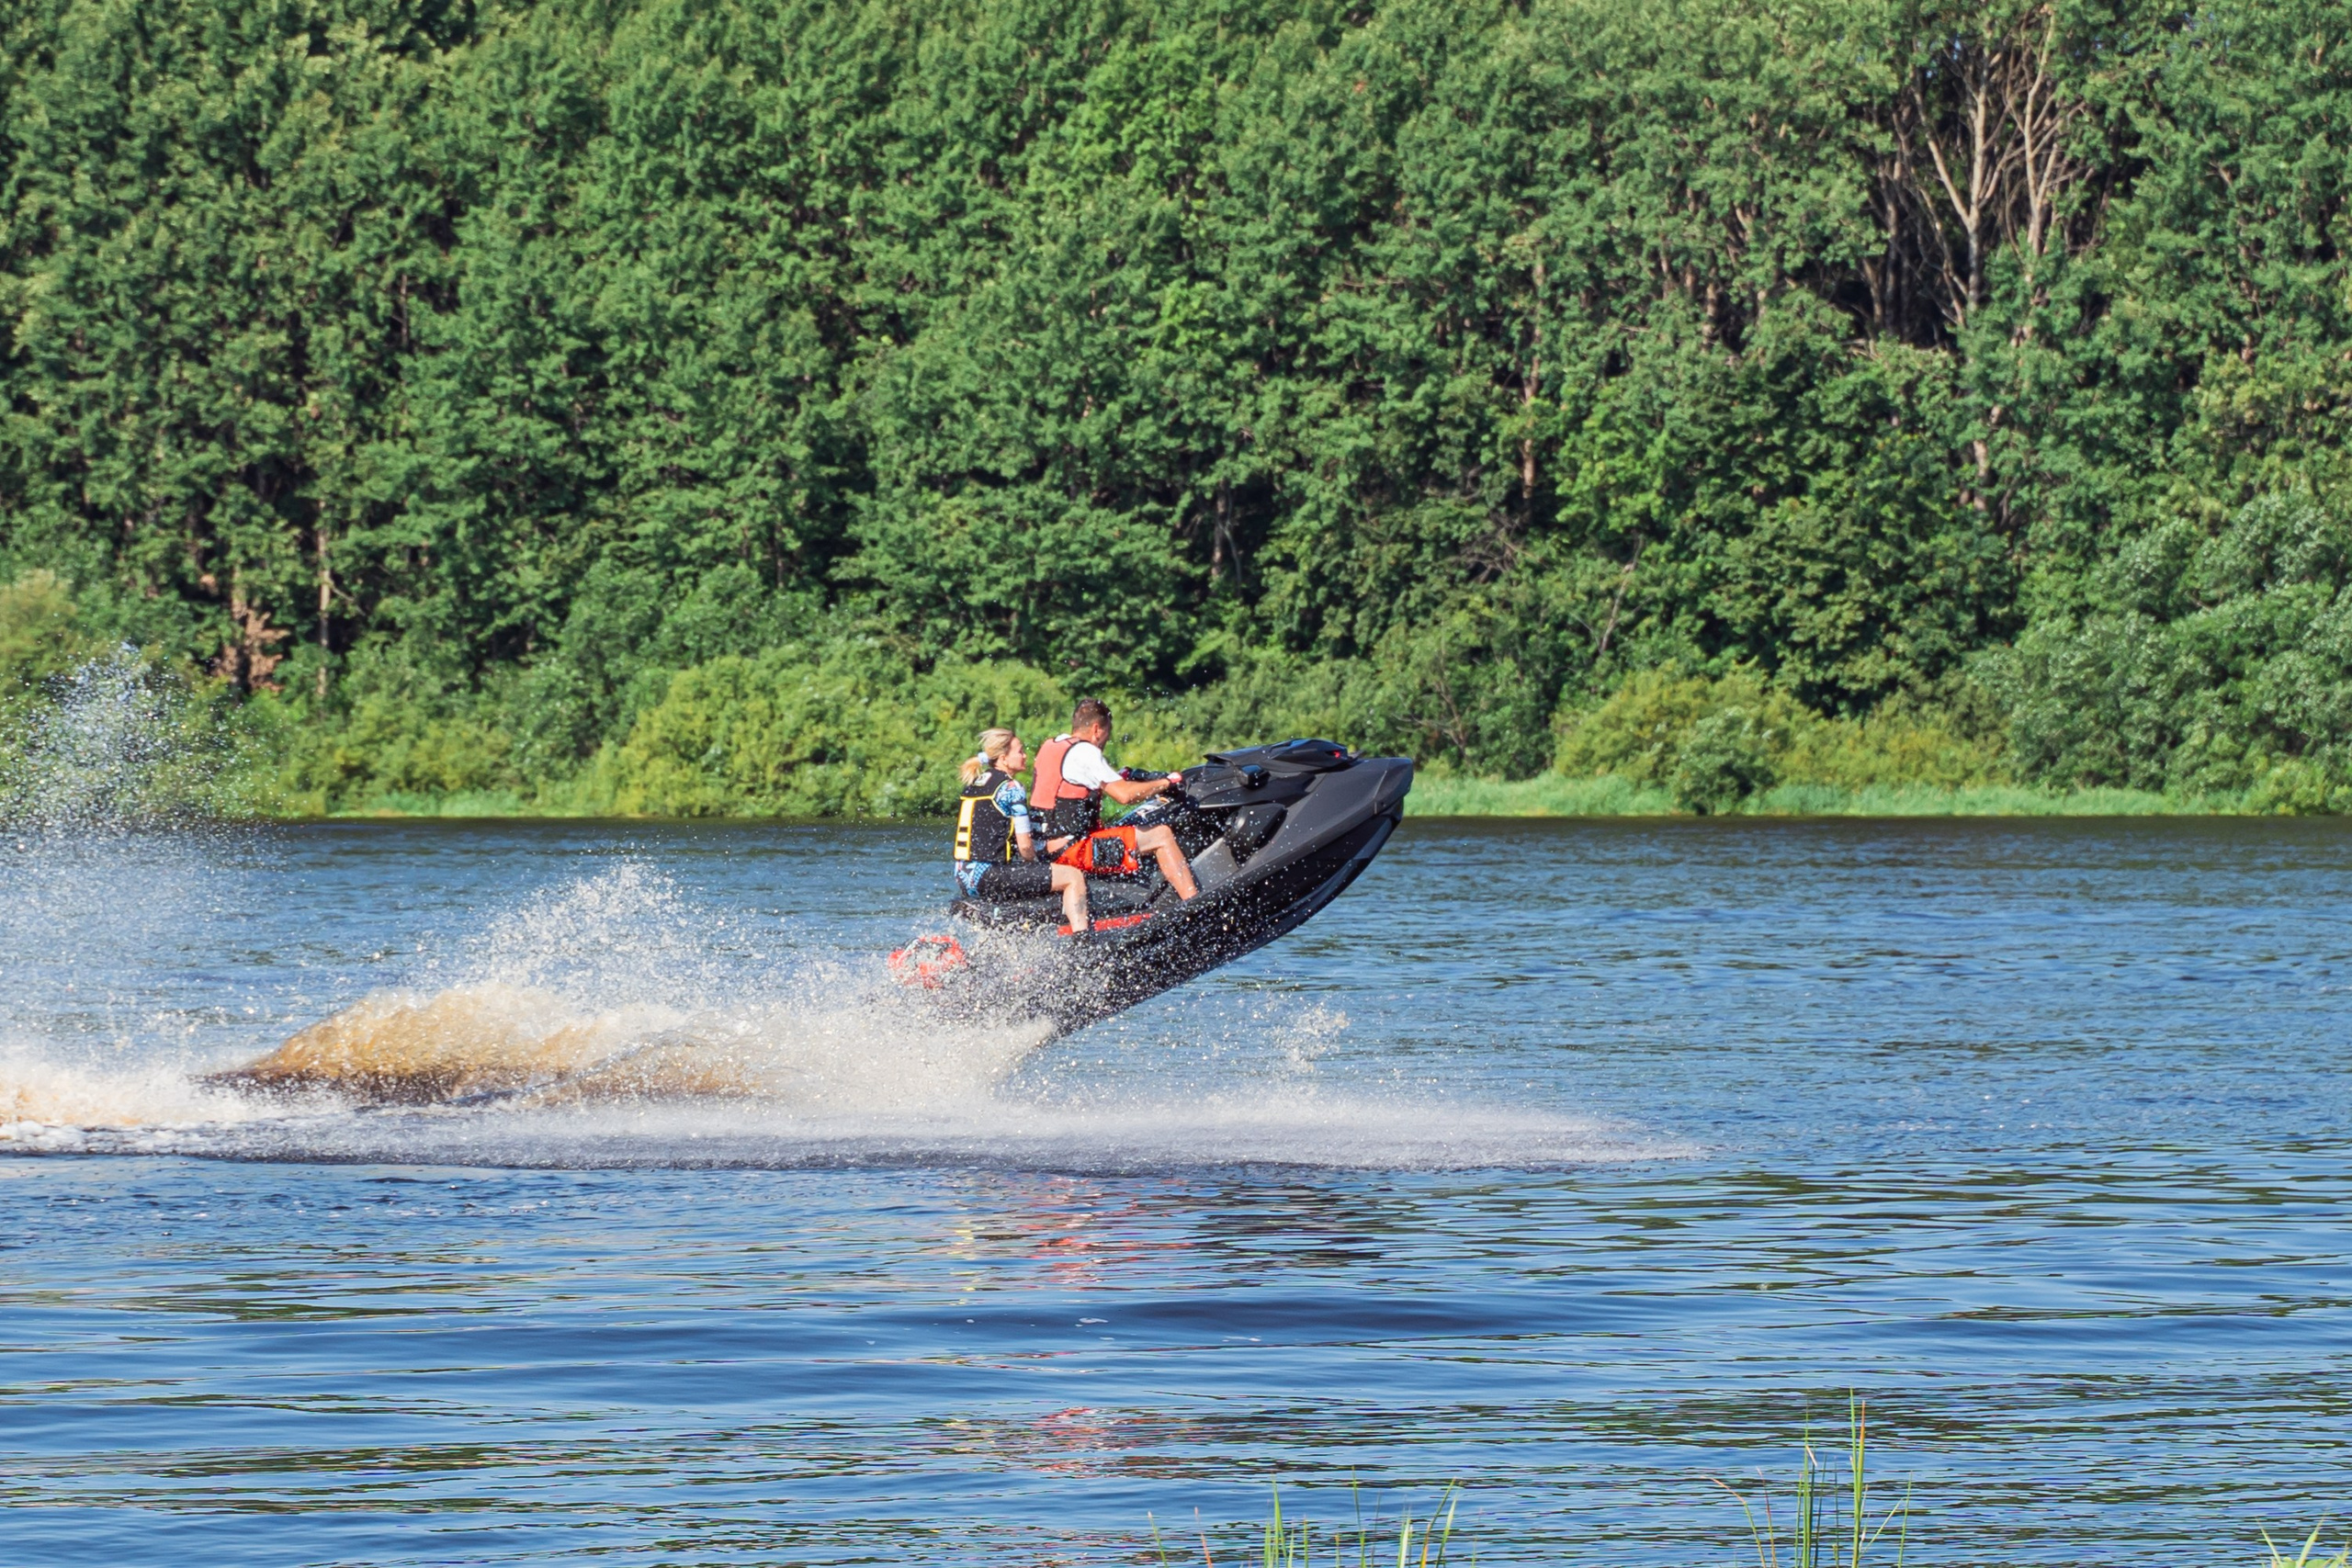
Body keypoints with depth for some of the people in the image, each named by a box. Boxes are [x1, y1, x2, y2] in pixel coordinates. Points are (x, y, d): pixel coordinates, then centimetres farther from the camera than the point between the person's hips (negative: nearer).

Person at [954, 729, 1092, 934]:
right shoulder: (1010, 788, -10)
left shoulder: (973, 783, 15)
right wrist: (1033, 862, 9)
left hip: (963, 878, 9)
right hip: (988, 876, -9)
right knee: (1073, 877, -8)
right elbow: (1025, 846, -12)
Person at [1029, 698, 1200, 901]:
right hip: (1072, 850, -10)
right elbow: (1125, 795, -21)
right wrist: (1167, 782, -7)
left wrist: (1121, 775, 28)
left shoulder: (1050, 746, 14)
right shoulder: (1084, 753, -14)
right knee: (1161, 835, -7)